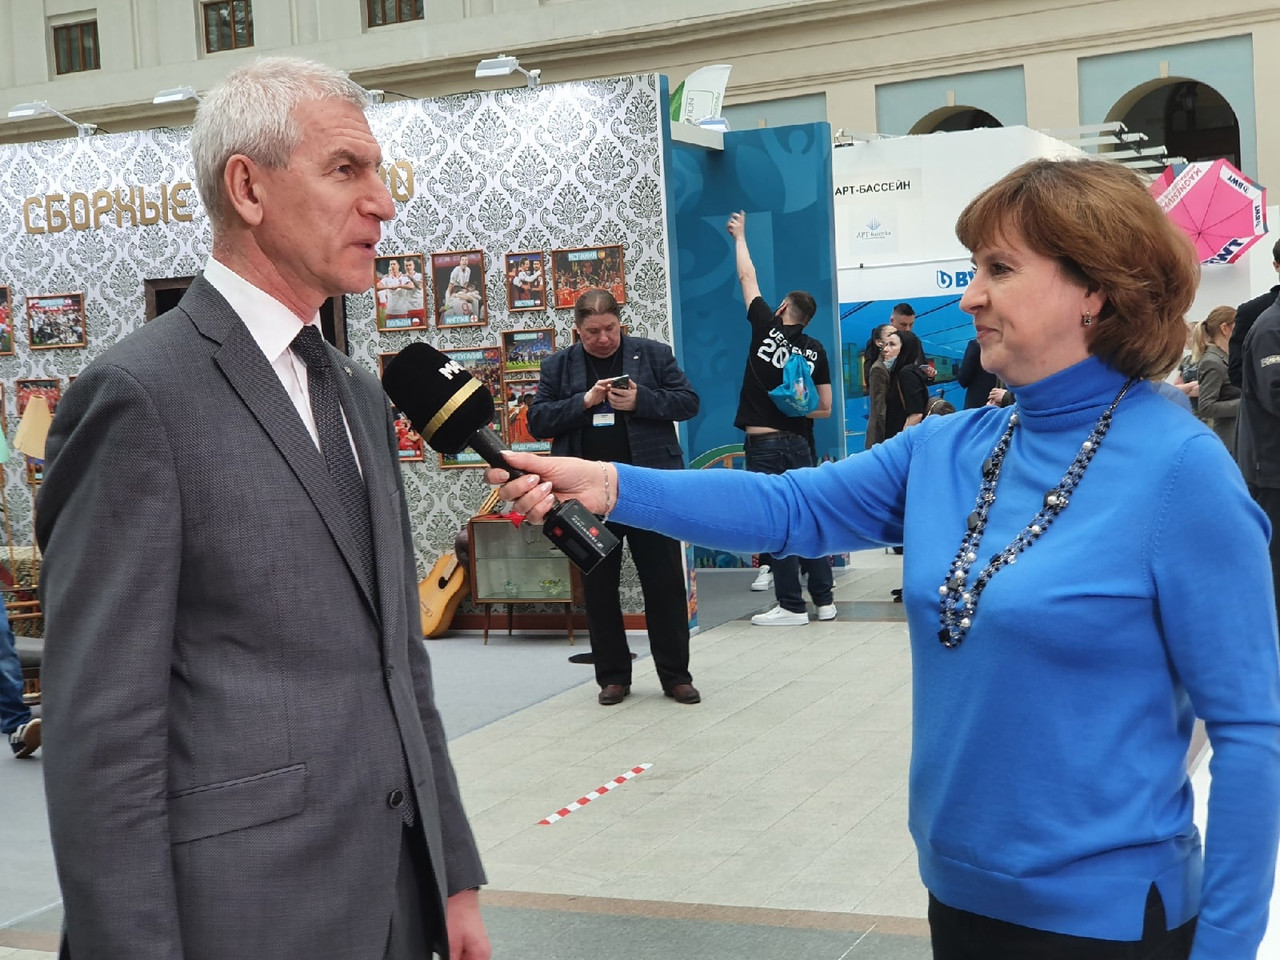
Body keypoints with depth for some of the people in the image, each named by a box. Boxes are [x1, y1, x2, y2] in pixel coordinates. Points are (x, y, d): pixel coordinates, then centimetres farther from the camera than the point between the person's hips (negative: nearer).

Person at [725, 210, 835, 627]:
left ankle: (792, 606, -1)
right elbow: (825, 409, 5)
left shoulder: (767, 328, -2)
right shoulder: (815, 350, 6)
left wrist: (739, 236, 23)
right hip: (799, 443, 4)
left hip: (764, 444, -4)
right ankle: (824, 600, 12)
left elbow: (748, 278, 10)